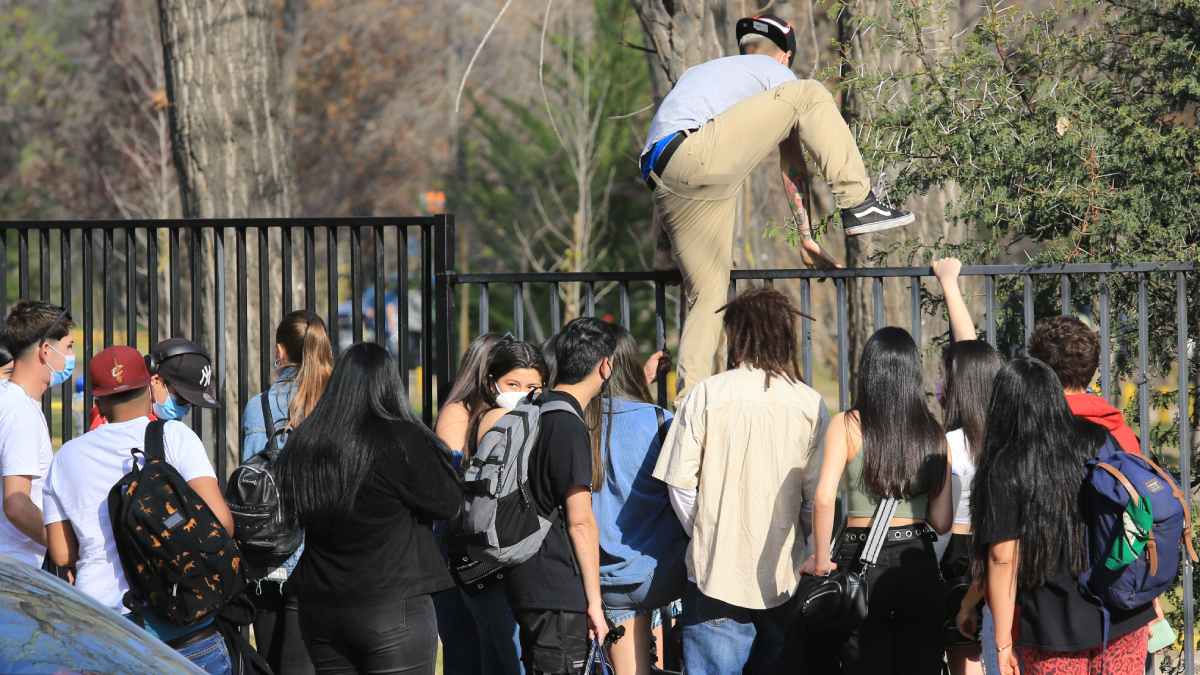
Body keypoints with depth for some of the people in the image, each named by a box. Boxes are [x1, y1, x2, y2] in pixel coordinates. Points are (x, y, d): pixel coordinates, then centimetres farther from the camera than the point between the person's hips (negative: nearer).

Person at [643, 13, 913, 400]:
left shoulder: (701, 72, 40)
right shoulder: (776, 73, 20)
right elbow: (792, 166, 19)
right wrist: (807, 235, 23)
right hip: (695, 154, -7)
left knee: (708, 295, 10)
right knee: (807, 97, -2)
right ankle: (858, 206, -10)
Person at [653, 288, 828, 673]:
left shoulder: (708, 394, -4)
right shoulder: (810, 404, -1)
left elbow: (680, 482, -5)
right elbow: (818, 495, -3)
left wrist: (704, 535, 10)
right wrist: (802, 549, 13)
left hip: (717, 569, -2)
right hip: (784, 578, 2)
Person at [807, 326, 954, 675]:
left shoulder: (847, 425, -5)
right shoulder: (933, 433, 3)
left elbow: (824, 498, -17)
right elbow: (942, 522, 4)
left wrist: (821, 561, -8)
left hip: (862, 561, -2)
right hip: (918, 565, 2)